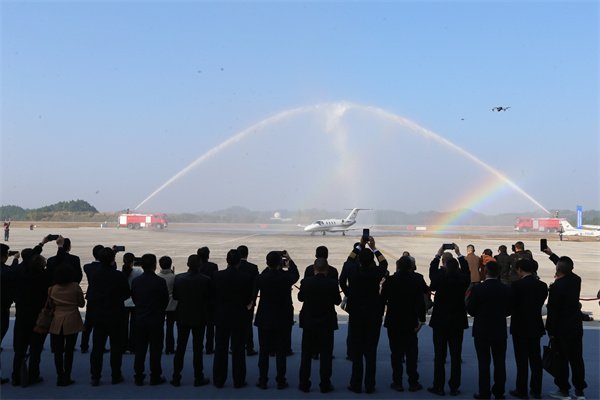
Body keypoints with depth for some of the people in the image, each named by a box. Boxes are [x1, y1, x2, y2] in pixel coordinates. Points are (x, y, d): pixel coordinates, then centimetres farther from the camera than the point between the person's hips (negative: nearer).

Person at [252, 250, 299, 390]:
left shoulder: (260, 278, -13)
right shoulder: (286, 278, -16)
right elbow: (296, 275, 7)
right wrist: (290, 260, 21)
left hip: (264, 319, 1)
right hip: (283, 320, -1)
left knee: (263, 351, 10)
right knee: (281, 351, 8)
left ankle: (262, 380, 17)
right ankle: (281, 381, 14)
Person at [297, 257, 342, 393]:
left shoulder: (306, 282, -12)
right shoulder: (332, 284, -14)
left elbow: (300, 298, 3)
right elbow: (337, 301, -1)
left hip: (309, 323, 1)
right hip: (327, 324, -1)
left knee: (306, 354, 11)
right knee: (326, 354, 9)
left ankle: (304, 384, 18)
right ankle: (325, 385, 14)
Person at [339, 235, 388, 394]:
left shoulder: (352, 270, -13)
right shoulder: (377, 272, -14)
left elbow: (349, 260, 12)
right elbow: (384, 262, 11)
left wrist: (360, 246, 19)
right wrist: (374, 248, 19)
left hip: (355, 315, 0)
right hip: (374, 315, 0)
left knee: (356, 350, 7)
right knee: (371, 351, 6)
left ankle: (356, 384, 14)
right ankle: (369, 385, 12)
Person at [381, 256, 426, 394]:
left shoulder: (390, 280, -8)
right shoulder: (416, 282, -6)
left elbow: (382, 299, -4)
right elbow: (420, 303, -7)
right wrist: (421, 320, -2)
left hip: (393, 322, 0)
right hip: (410, 323, 1)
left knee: (396, 352, 6)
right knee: (411, 352, 8)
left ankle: (397, 382, 10)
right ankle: (413, 382, 12)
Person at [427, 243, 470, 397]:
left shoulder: (440, 279, -16)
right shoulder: (462, 280, -10)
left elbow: (432, 270, 6)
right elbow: (466, 270, 12)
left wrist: (438, 255, 20)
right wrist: (459, 255, 23)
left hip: (440, 323, -2)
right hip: (458, 322, 2)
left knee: (439, 356, 5)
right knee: (455, 356, 8)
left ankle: (439, 387, 12)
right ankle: (454, 388, 13)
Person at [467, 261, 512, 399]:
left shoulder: (477, 289, -15)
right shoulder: (507, 289, -6)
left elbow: (470, 310, -8)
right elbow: (509, 310, 2)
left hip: (482, 331, -3)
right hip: (500, 332, 3)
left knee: (484, 363, 5)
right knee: (500, 362, 14)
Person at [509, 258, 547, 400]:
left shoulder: (517, 285, -16)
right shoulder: (542, 285, 0)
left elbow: (512, 305, -10)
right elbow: (541, 304, 5)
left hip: (520, 328, -5)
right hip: (536, 327, 5)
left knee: (522, 360, 3)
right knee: (535, 359, 14)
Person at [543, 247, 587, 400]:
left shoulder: (556, 287, -22)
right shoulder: (576, 280, -2)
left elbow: (552, 311, -18)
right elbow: (566, 267, 21)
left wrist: (550, 331, -8)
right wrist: (551, 254, 31)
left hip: (562, 330, -7)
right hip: (577, 327, 7)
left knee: (562, 359, 4)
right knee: (577, 359, 12)